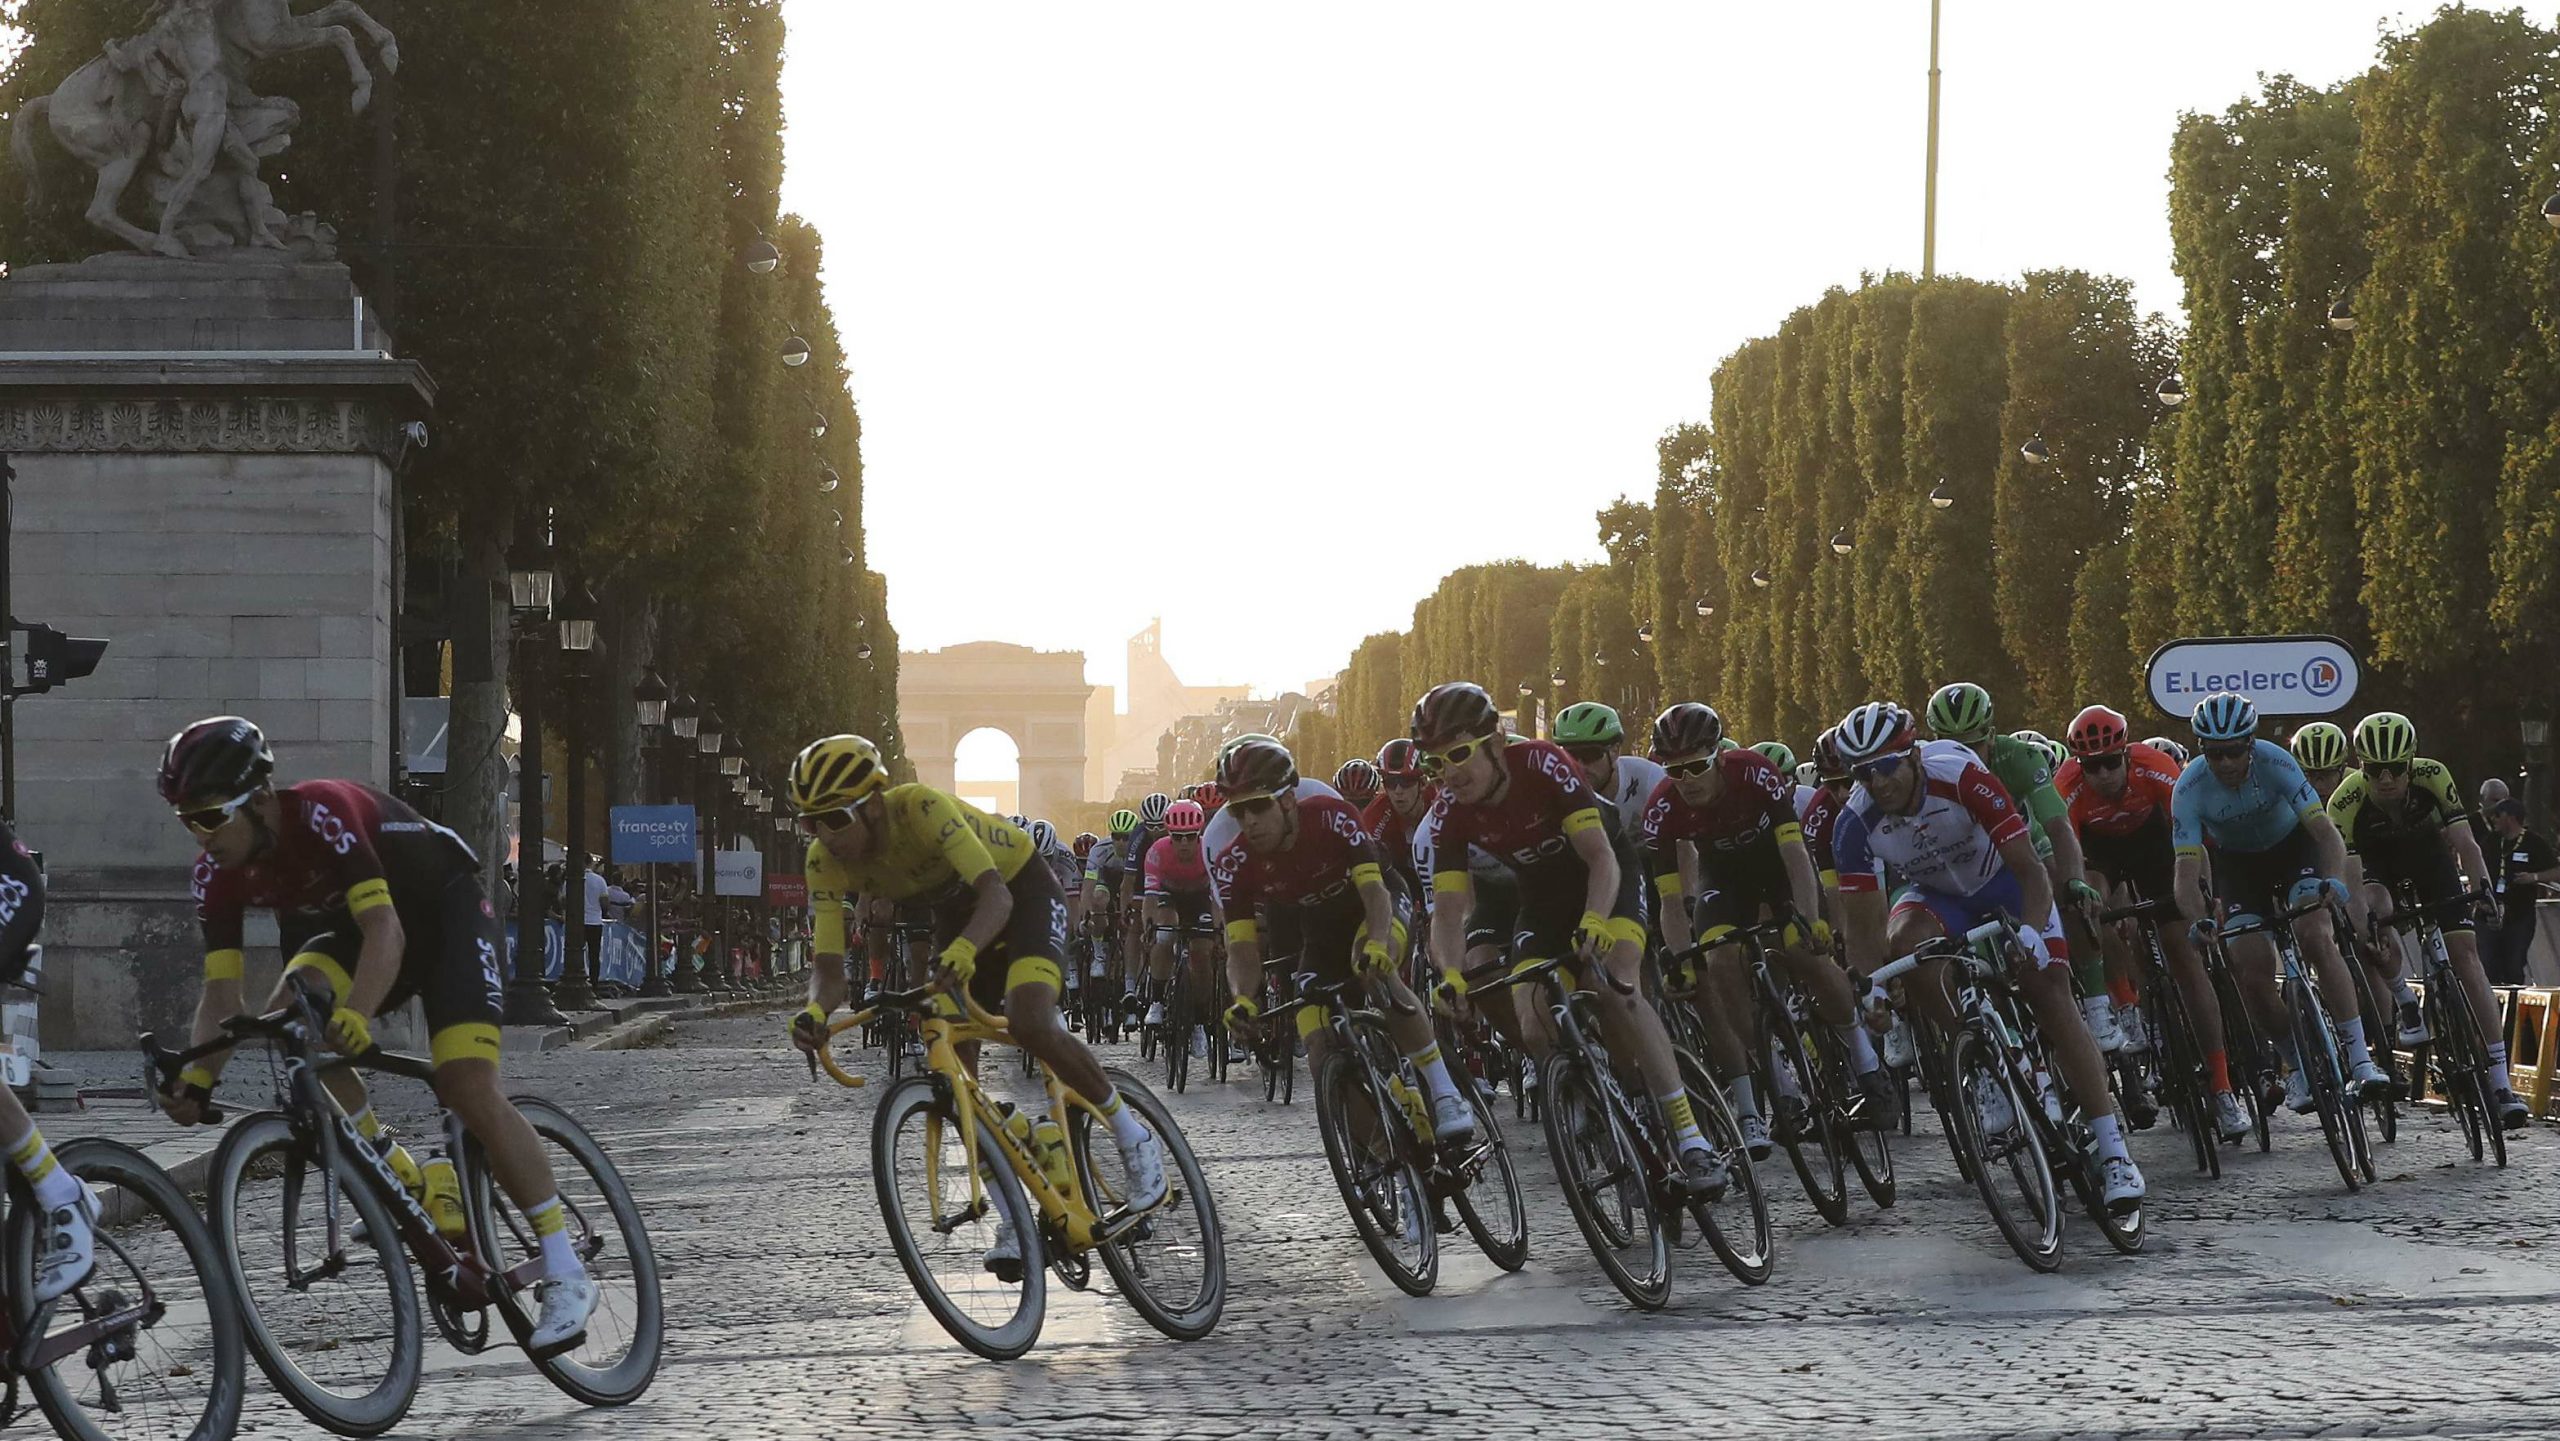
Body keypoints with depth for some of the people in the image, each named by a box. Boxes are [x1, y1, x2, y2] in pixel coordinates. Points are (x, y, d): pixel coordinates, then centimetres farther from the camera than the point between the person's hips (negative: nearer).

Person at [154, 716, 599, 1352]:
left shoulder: (321, 814, -33)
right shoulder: (218, 873, -13)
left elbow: (384, 930, -42)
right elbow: (222, 991, -16)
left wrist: (356, 1015, -58)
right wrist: (197, 1079, -32)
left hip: (446, 912, -6)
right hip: (350, 926, 6)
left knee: (469, 1087, -22)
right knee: (289, 1012, -25)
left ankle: (565, 1274, -15)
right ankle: (398, 1176, -10)